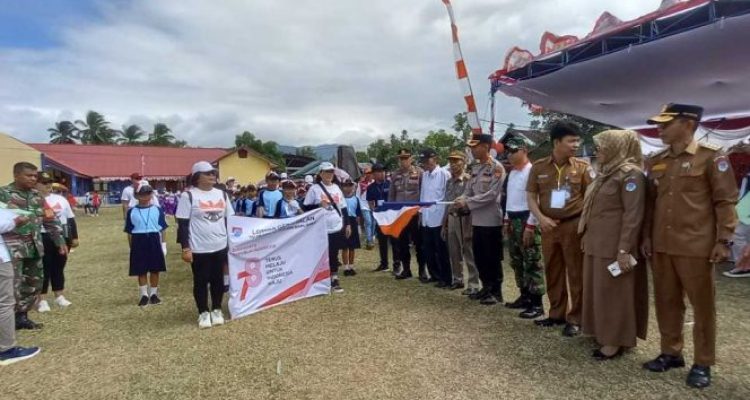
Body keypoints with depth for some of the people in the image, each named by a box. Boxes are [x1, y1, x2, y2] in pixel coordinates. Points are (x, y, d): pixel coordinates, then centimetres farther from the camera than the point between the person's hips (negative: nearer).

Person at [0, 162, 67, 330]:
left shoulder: (37, 195, 11)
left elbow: (50, 219, 15)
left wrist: (60, 241, 12)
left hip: (34, 247, 6)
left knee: (34, 283, 13)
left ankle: (21, 316, 27)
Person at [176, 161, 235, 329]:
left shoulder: (222, 194, 8)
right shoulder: (188, 196, -7)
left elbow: (229, 220, 14)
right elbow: (182, 224, -8)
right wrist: (185, 248, -12)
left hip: (220, 246, 4)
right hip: (199, 249, -4)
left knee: (218, 280, 12)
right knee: (201, 281, 8)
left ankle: (217, 310, 27)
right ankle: (203, 313, 22)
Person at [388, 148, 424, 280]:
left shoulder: (419, 173, -4)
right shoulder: (395, 175, 8)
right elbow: (391, 195, 13)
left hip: (415, 213, -4)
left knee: (419, 243, 4)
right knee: (401, 243, 10)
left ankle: (422, 270, 13)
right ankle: (405, 269, 23)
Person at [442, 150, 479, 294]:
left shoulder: (469, 180, -10)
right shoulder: (449, 182, 12)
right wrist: (444, 224, 15)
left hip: (464, 219, -7)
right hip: (451, 219, 7)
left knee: (468, 253, 0)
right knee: (454, 253, 14)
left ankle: (473, 285, 8)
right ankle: (457, 279, 29)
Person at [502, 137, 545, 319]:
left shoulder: (532, 171, -13)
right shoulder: (512, 173, 15)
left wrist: (530, 225, -20)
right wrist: (507, 219, 17)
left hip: (527, 220, -9)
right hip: (513, 220, 9)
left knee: (532, 263, -5)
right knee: (517, 262, 14)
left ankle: (537, 303, 2)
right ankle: (525, 296, 26)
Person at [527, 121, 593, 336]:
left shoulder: (582, 166, -1)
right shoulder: (539, 167, 2)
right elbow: (531, 196, 6)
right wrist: (541, 218, -9)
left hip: (574, 225, -2)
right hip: (549, 226, 3)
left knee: (576, 273, 3)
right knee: (552, 272, 12)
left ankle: (575, 318, 16)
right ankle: (556, 314, 28)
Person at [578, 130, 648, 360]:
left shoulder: (631, 174, -12)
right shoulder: (606, 173, 16)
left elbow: (633, 215, -18)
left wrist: (624, 249, -21)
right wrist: (586, 237, 18)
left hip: (614, 246, -9)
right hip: (596, 244, 9)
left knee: (614, 292, 1)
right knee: (599, 290, 14)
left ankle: (615, 341, 13)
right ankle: (604, 333, 26)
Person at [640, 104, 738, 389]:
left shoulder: (711, 157, -5)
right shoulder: (656, 161, 9)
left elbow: (725, 201, -6)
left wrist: (724, 240, -10)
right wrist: (647, 236, 10)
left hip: (696, 246, -5)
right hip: (661, 246, 5)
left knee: (702, 305, 7)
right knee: (666, 301, 13)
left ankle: (702, 363, 20)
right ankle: (671, 352, 28)